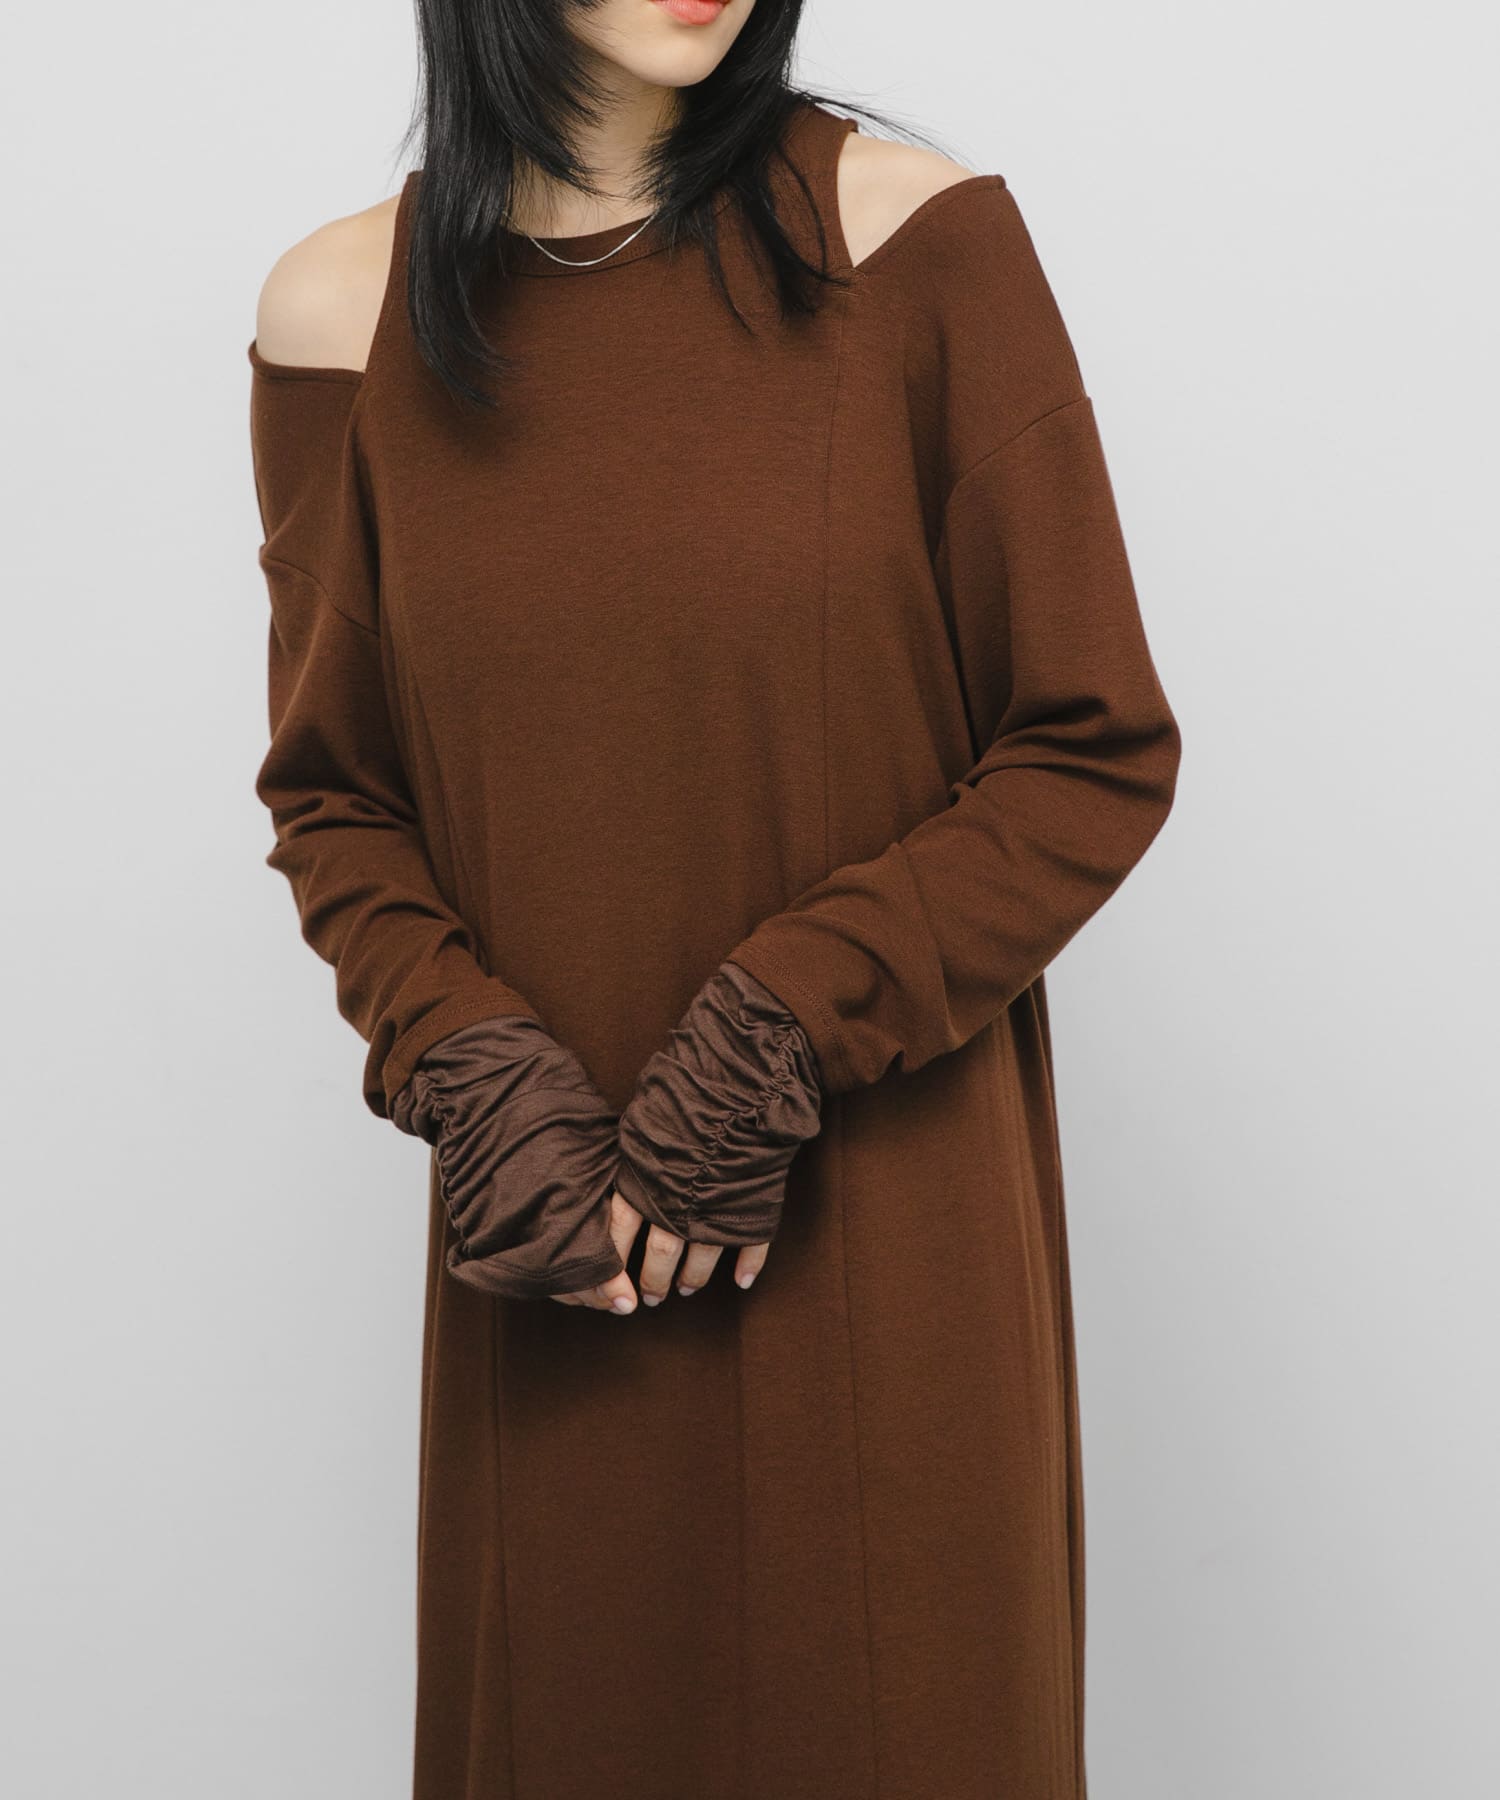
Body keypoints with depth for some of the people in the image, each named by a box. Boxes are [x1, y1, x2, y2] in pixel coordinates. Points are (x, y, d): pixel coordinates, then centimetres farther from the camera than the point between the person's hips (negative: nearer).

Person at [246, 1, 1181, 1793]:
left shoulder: (912, 238, -7)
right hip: (553, 1252, 2)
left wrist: (781, 1042, -13)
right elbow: (329, 793, 8)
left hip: (887, 1218, -1)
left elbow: (1100, 756, -6)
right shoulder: (344, 312, 0)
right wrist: (466, 1073, -9)